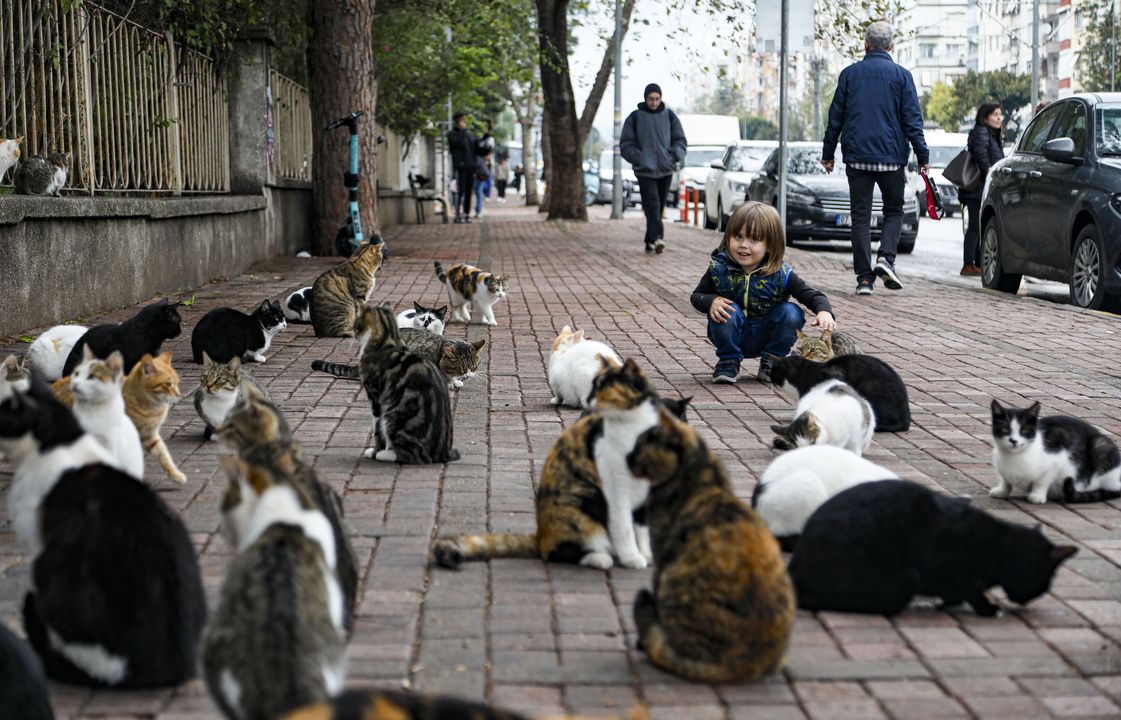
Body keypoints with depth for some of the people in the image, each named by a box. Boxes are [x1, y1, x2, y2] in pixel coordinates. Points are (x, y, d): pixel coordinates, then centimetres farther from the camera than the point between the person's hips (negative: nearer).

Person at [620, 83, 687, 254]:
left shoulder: (669, 116, 8)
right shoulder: (635, 117, 2)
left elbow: (680, 140, 11)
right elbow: (626, 144, 3)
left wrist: (675, 155, -8)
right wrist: (639, 158, -12)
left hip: (665, 170, 3)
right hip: (645, 170, -3)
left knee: (659, 207, 7)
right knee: (652, 205, -18)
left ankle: (650, 241, 16)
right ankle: (656, 237, -30)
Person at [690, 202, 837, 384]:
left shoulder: (780, 274, -16)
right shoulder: (719, 268, -14)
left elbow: (813, 296, -12)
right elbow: (697, 295, -4)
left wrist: (824, 311, -35)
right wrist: (712, 301, -28)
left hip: (766, 339, 1)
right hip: (732, 336, 0)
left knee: (791, 313, -23)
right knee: (728, 309, -29)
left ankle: (771, 362, 0)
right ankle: (728, 363, -6)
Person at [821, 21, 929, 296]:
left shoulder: (849, 74, 5)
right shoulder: (901, 75, 0)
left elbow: (835, 116, 7)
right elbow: (912, 119, -3)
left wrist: (828, 153, 15)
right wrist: (923, 157, 0)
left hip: (857, 156, 1)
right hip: (891, 156, -1)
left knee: (860, 216, 5)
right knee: (894, 211, 14)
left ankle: (864, 278, 0)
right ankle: (885, 258, -9)